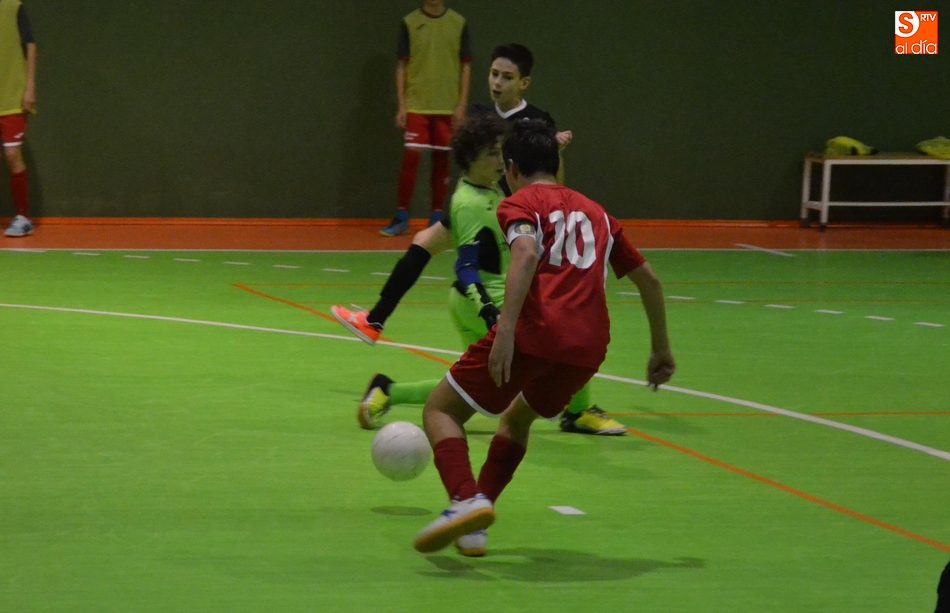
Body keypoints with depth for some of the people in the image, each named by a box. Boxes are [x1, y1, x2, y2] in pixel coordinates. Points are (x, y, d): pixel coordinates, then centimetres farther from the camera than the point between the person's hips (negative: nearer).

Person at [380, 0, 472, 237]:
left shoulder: (458, 23, 4)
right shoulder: (410, 23, 2)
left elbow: (465, 66, 6)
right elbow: (402, 66, 3)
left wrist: (462, 105, -1)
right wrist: (401, 106, -2)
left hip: (448, 108, 1)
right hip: (416, 105, -1)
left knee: (442, 160, 5)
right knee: (411, 157, -7)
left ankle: (437, 217, 15)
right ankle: (401, 218, 2)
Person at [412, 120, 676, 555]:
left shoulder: (520, 204, 9)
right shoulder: (595, 213, 27)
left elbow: (527, 253, -13)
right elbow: (648, 279, 30)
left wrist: (506, 329, -22)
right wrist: (661, 349, 38)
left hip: (534, 332, -6)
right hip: (590, 345, 6)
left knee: (441, 410, 8)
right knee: (517, 418, 31)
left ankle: (468, 501, -18)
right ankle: (473, 527, 20)